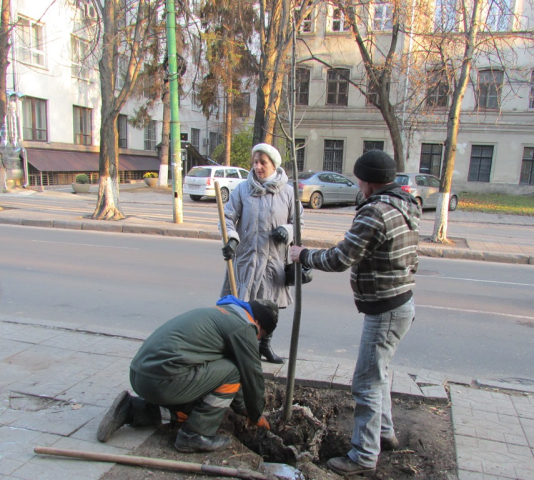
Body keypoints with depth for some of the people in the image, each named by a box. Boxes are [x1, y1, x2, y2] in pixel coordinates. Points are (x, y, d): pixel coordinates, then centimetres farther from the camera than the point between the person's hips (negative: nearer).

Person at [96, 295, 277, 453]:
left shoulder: (222, 313, 23)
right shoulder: (243, 326, -4)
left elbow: (217, 370, 31)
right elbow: (252, 375, 3)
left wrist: (241, 407, 37)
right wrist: (256, 416, 21)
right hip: (162, 380, -9)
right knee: (232, 371, 1)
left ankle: (130, 409, 19)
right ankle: (194, 434, 2)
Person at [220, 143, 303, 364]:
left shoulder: (287, 192, 2)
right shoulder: (242, 189, -1)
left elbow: (298, 221, 9)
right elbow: (228, 217, 0)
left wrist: (287, 231, -12)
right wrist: (231, 238, -19)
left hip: (275, 258, 2)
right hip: (246, 257, -2)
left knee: (272, 304, 14)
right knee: (244, 304, -1)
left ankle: (265, 344, 34)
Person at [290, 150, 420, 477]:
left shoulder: (376, 211, -22)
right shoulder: (408, 207, 9)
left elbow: (340, 259, -20)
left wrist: (304, 255, -4)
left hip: (385, 311, -10)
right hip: (401, 302, 10)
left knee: (368, 382, 1)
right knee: (377, 373, 24)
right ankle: (385, 433, 40)